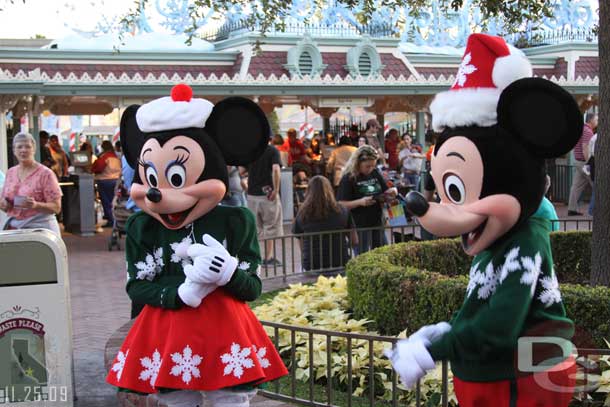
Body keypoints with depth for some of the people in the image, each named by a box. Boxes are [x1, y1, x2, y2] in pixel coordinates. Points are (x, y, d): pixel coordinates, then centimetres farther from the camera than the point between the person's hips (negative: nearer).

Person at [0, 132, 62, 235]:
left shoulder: (45, 173, -5)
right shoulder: (10, 173, 12)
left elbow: (56, 207, -7)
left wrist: (36, 205, -22)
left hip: (39, 227, -5)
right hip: (13, 228, 5)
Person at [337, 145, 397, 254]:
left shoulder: (375, 173, 7)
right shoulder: (348, 178, -11)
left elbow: (385, 192, 18)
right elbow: (341, 205, -14)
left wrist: (392, 191, -6)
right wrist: (360, 202, -28)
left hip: (377, 223, 6)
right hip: (359, 226, -6)